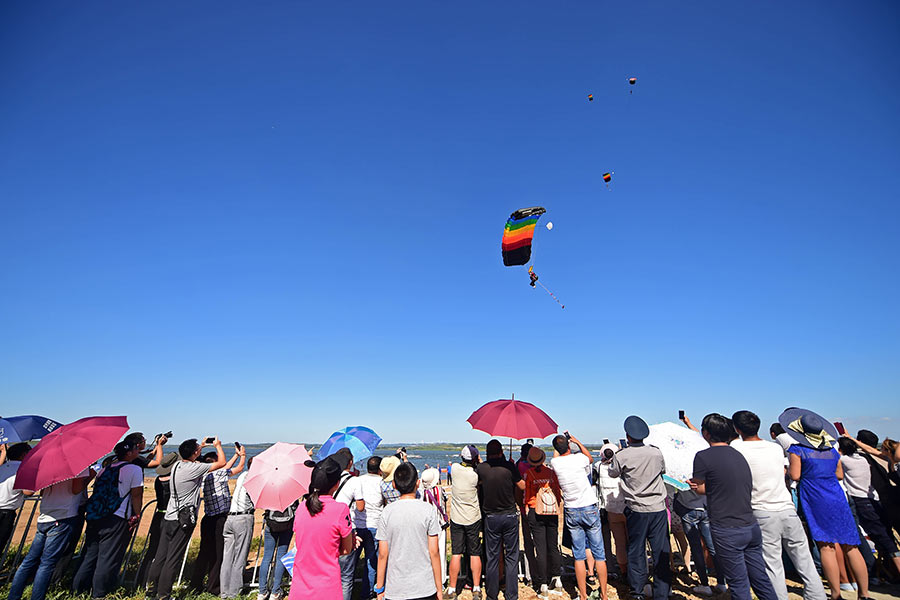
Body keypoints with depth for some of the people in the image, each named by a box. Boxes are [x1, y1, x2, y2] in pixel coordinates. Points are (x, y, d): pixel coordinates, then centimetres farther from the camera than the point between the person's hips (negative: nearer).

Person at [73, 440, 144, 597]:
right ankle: (99, 593, 11)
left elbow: (97, 491, 19)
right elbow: (136, 496, -10)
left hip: (93, 516, 7)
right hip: (116, 519, -7)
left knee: (90, 554, 17)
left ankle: (78, 588, 23)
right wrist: (136, 516, 1)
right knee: (108, 557, 4)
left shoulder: (105, 467, 13)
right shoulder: (134, 469, -8)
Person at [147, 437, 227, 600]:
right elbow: (222, 463, -12)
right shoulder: (194, 468, -18)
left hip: (169, 518, 8)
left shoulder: (177, 465, 6)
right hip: (183, 520, -8)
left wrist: (202, 446, 31)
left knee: (160, 556, 14)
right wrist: (218, 445, 3)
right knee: (174, 559, 1)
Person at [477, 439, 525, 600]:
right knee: (511, 557, 11)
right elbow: (522, 486, -3)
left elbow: (476, 483, 9)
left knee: (492, 557, 11)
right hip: (510, 516, -1)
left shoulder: (481, 468, -8)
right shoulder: (509, 466, -12)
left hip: (491, 518, 1)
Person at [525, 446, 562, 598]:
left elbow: (526, 495, -3)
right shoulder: (551, 472, -1)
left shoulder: (528, 473, -8)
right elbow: (559, 492, 5)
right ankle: (556, 577, 27)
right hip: (552, 513, 3)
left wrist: (526, 512, 10)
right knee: (553, 546, 16)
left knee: (540, 548, 2)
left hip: (535, 512, -3)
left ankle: (543, 584, 5)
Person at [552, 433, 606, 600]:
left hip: (571, 512, 2)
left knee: (579, 556, 10)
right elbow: (590, 456, 12)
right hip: (590, 509, -2)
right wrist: (576, 441, 17)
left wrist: (559, 444, 20)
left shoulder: (555, 463, -8)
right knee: (599, 553, 10)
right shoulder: (579, 458, -14)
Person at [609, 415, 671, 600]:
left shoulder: (621, 456, -13)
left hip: (636, 510, -2)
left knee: (636, 551, 10)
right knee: (661, 552, 10)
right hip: (658, 508, 2)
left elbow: (612, 473, 7)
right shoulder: (656, 453, -3)